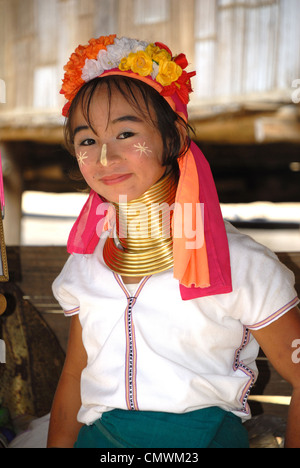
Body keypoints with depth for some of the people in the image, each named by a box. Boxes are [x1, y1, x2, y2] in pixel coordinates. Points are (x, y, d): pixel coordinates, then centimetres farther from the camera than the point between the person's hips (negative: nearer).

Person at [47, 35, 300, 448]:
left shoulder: (240, 266, -11)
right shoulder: (83, 268, 4)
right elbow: (73, 380, 11)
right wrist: (58, 444, 2)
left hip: (208, 435, -2)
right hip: (101, 437, 3)